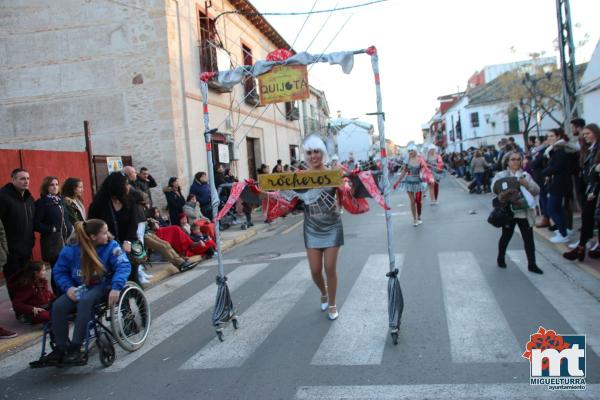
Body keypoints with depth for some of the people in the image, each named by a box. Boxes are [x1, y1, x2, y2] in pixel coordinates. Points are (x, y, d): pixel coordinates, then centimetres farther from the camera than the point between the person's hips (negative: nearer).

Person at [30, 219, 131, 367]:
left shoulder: (111, 246, -10)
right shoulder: (71, 250, -5)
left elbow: (123, 266, -19)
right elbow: (59, 271, 5)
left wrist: (116, 287, -34)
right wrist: (68, 287, -13)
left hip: (102, 286, -3)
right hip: (79, 288, 4)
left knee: (85, 301, -34)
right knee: (58, 306, -22)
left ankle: (75, 348, -27)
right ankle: (60, 349, -9)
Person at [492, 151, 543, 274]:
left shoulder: (526, 175, 11)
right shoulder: (501, 175, 1)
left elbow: (537, 190, 3)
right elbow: (495, 186, -17)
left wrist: (527, 184, -15)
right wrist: (502, 192, -36)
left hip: (525, 212, 3)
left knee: (529, 238, 3)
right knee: (506, 236, 11)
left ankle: (532, 264, 11)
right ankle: (501, 258, 31)